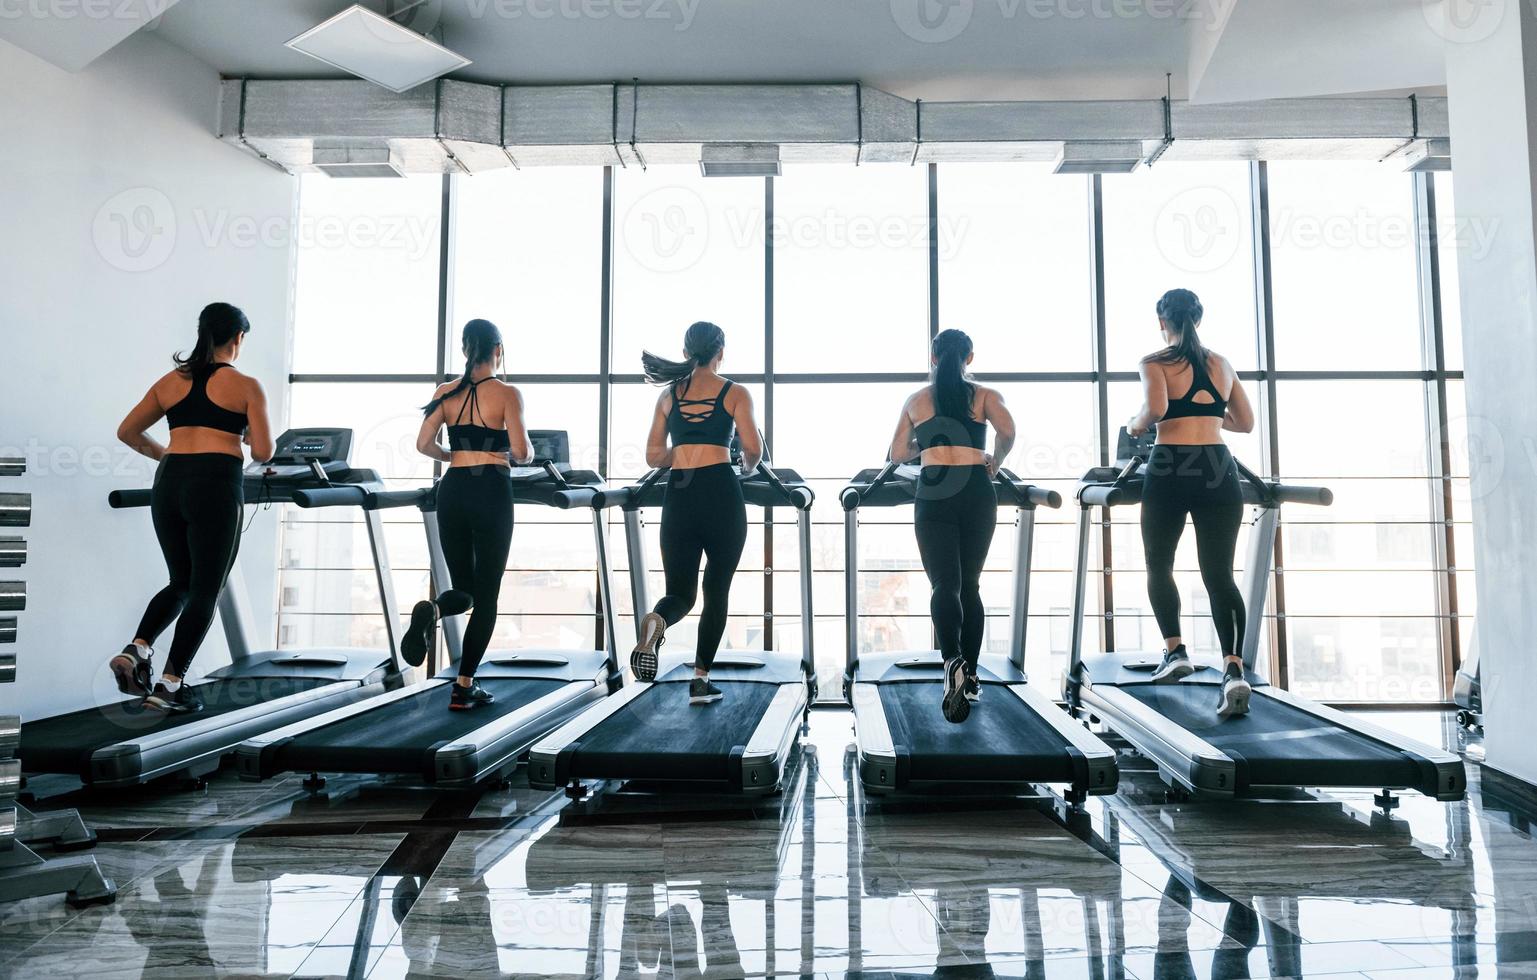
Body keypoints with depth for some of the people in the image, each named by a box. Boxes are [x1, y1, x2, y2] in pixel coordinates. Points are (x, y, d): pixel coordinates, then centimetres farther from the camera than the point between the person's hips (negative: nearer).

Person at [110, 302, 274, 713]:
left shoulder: (170, 382, 14)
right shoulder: (246, 386, 0)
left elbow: (127, 431, 16)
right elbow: (263, 453, -4)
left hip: (168, 485, 5)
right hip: (215, 488, -5)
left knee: (181, 582, 22)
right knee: (205, 590, 5)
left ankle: (137, 649, 2)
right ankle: (170, 685, 4)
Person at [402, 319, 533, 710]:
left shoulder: (446, 392, 7)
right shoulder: (507, 394, -5)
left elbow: (424, 444, 4)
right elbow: (520, 451, -14)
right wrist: (528, 455, 9)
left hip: (453, 491, 4)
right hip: (491, 492, -4)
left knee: (463, 588, 17)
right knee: (486, 594, 6)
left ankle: (432, 610, -19)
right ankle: (464, 687, 6)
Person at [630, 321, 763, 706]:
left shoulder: (669, 395, 13)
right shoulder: (735, 393, 4)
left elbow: (653, 456, 12)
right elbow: (753, 449, -5)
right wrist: (748, 466, 17)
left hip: (678, 497, 3)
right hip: (721, 494, -3)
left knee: (680, 592, 10)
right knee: (716, 591, 10)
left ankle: (655, 622, -25)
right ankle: (700, 680, 9)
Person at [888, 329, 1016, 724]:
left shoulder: (916, 400, 12)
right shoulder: (985, 396, 8)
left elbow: (897, 454, 16)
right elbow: (1007, 431, -10)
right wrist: (995, 462, 8)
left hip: (934, 495, -1)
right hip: (977, 494, 1)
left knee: (944, 585, -6)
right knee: (970, 585, 13)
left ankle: (953, 662, -32)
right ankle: (970, 677, 15)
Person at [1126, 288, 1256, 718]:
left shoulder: (1155, 362, 1)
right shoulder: (1221, 364, 16)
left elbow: (1156, 408, -17)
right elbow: (1246, 422, 20)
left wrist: (1135, 424, 3)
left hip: (1170, 470, -3)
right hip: (1218, 471, 3)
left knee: (1159, 565, 17)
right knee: (1219, 574, 0)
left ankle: (1175, 650, 9)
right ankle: (1233, 668, -15)